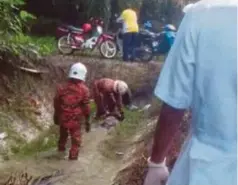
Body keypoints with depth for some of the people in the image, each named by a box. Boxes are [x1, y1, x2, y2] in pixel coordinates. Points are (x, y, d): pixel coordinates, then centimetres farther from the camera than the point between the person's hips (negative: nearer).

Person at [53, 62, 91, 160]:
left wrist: (56, 116, 19)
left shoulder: (61, 87, -3)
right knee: (76, 139, 12)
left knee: (63, 135, 28)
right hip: (76, 120, -4)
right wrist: (87, 121, 0)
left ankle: (61, 149, 49)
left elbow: (56, 104, 5)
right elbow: (86, 107, -10)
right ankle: (73, 156, 15)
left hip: (63, 118, 4)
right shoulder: (84, 90, -12)